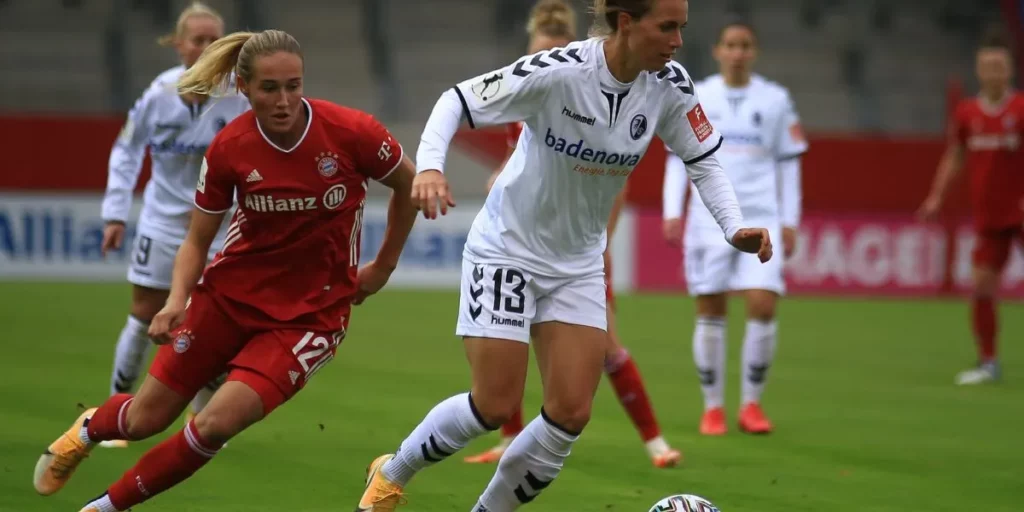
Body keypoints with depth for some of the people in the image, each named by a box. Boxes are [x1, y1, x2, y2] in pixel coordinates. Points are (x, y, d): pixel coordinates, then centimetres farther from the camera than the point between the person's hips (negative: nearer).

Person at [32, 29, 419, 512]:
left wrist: (383, 266, 6)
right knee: (144, 420, 9)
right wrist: (177, 300, -20)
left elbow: (409, 184, 1)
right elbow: (196, 241, -2)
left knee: (215, 424, -20)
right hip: (232, 292, 2)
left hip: (311, 312, -2)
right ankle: (89, 427, 47)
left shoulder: (351, 132, -18)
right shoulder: (229, 148, -12)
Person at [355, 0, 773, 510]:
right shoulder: (558, 72, -26)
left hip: (579, 264, 5)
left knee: (571, 414, -4)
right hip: (508, 250, -5)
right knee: (494, 406, -5)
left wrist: (734, 227, -15)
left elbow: (703, 160, 0)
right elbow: (456, 101, -22)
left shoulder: (668, 86, -11)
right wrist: (429, 165, -39)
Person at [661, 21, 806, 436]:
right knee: (710, 312, 1)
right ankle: (713, 407, 12)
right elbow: (677, 156, 7)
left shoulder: (775, 100, 6)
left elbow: (788, 162, 10)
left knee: (763, 306, -11)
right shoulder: (696, 98, 5)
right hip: (708, 220, 0)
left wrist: (790, 221, 5)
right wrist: (672, 211, -3)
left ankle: (752, 404, 3)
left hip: (761, 217, 0)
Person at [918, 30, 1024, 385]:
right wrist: (937, 196, 8)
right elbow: (955, 157, 16)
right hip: (988, 217, 4)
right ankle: (987, 362, 12)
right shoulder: (967, 113, 6)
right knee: (981, 286, -1)